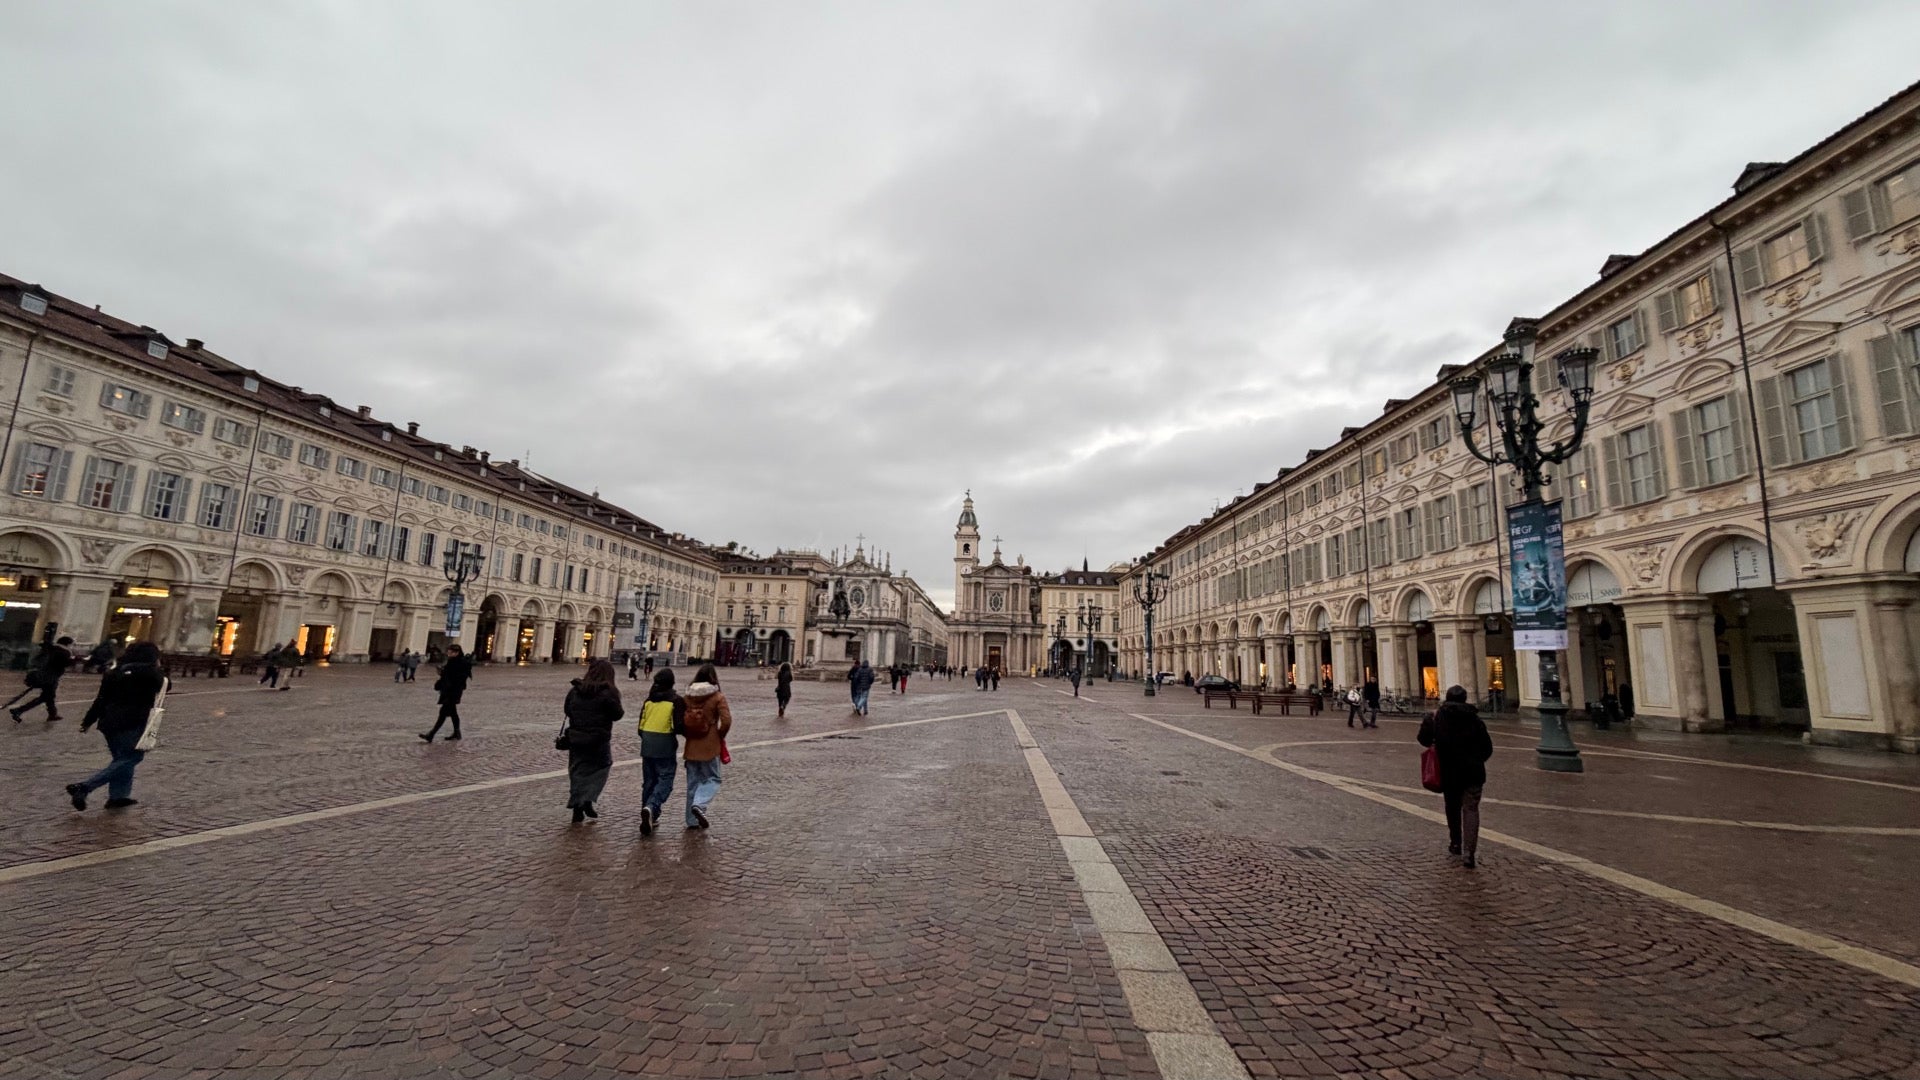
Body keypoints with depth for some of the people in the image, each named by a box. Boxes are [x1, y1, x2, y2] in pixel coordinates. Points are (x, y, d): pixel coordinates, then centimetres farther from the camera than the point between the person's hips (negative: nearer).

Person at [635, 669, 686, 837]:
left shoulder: (648, 700, 9)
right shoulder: (676, 701, -6)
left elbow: (641, 724, 14)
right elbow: (679, 726, -12)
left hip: (647, 744, 5)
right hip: (665, 747, -5)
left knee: (648, 780, 16)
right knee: (665, 780, 0)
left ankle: (649, 816, 21)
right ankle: (651, 807, -23)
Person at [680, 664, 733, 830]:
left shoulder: (688, 697, 1)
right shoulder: (718, 697, -11)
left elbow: (680, 721, 3)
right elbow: (726, 721, -16)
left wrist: (689, 735, 15)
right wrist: (720, 737, 0)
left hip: (691, 746, 4)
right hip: (710, 747, -4)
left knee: (692, 782, 14)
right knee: (712, 779, 10)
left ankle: (692, 820, 18)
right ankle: (699, 804, -15)